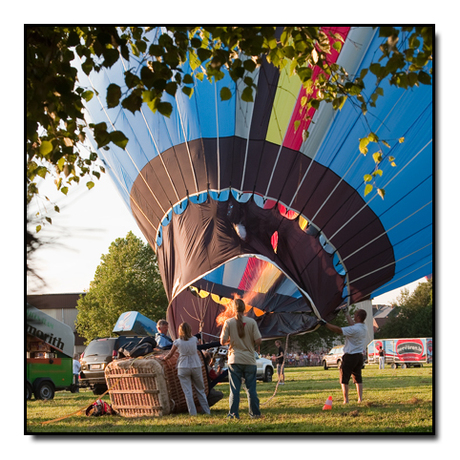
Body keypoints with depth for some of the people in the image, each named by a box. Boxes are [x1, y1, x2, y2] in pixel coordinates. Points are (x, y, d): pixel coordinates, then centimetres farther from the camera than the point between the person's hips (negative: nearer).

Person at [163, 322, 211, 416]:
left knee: (188, 391, 2)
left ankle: (193, 412, -2)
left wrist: (164, 358, 20)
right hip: (196, 366, 2)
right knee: (200, 390, 14)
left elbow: (169, 355, 1)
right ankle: (206, 410, 16)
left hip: (183, 368, -2)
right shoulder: (194, 339, 0)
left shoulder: (177, 342, -5)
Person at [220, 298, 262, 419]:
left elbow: (223, 341, -5)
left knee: (234, 389, 4)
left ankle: (233, 413, 3)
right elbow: (258, 340, -8)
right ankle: (255, 413, 10)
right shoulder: (251, 322, -4)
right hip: (249, 360, 0)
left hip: (234, 360, 0)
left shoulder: (228, 322, -3)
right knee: (251, 388, 7)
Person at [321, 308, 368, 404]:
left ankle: (346, 400, 0)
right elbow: (353, 325, 24)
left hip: (350, 356, -7)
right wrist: (346, 313, 34)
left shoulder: (354, 329, -22)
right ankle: (360, 398, 12)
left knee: (344, 379, 2)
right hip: (360, 356, 8)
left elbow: (339, 330, -25)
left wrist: (325, 323, -20)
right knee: (358, 378, 15)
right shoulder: (364, 328, 5)